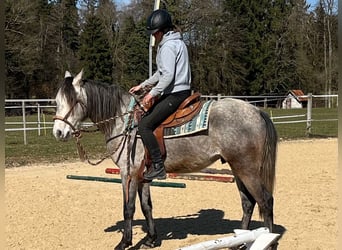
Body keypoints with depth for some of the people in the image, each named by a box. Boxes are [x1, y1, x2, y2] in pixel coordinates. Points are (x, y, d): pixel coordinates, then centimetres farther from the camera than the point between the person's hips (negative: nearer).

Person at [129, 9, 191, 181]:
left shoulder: (168, 46, -13)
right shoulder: (177, 42, 19)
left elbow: (168, 75, -23)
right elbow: (161, 72, 24)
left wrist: (153, 93, -19)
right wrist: (142, 85, 22)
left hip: (174, 94, -11)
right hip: (182, 91, 11)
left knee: (144, 125, -12)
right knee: (148, 118, 21)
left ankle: (158, 167, -14)